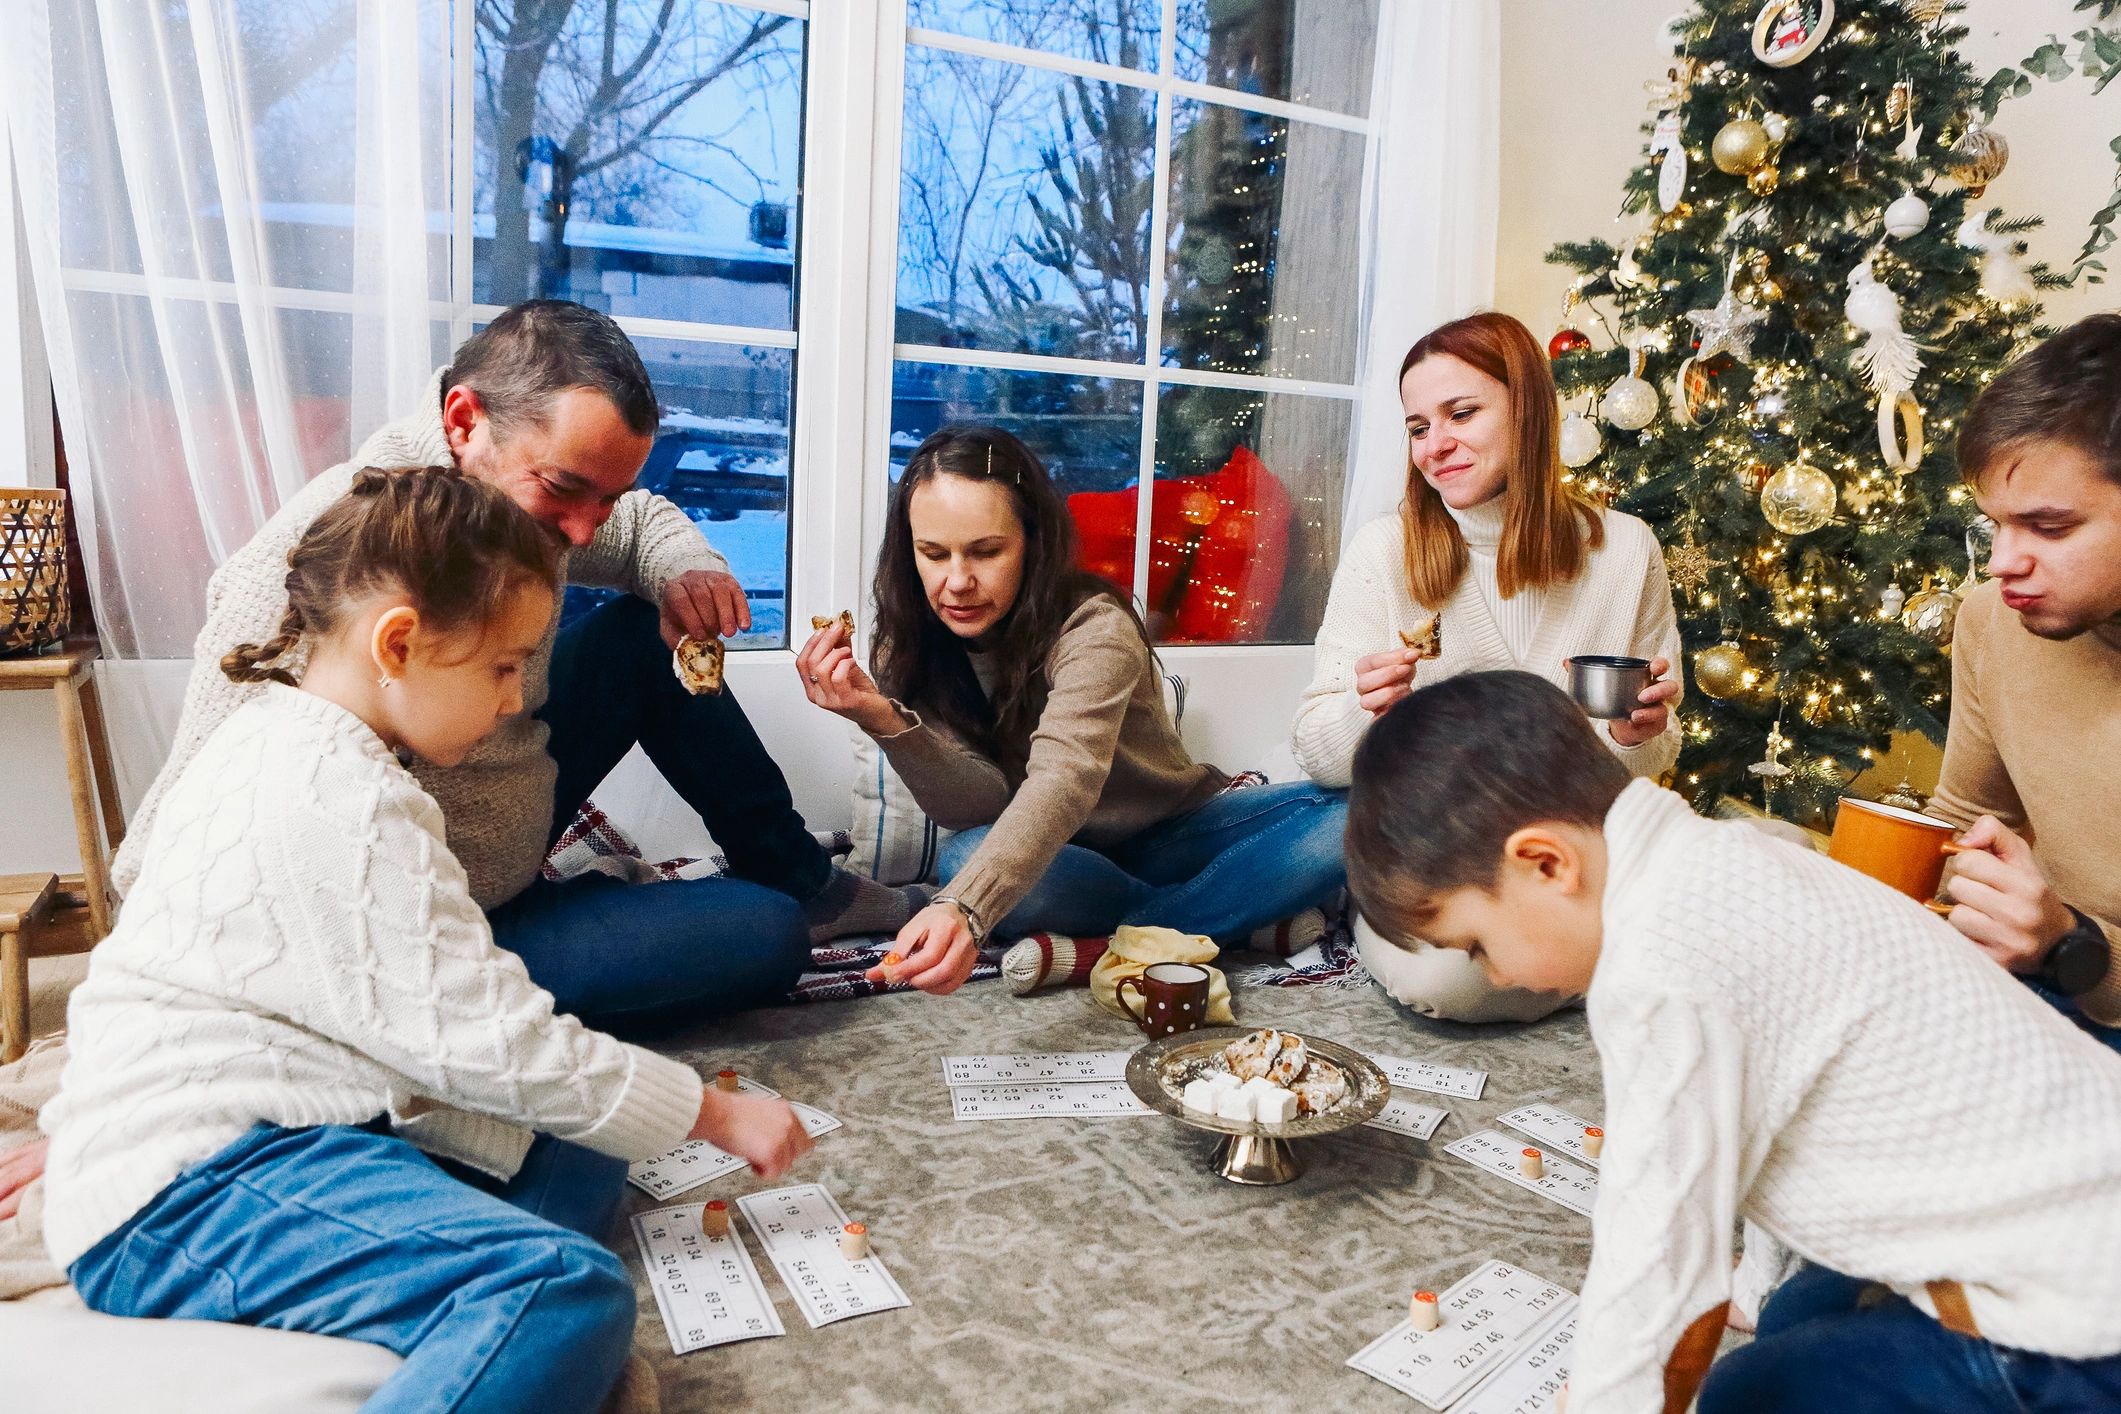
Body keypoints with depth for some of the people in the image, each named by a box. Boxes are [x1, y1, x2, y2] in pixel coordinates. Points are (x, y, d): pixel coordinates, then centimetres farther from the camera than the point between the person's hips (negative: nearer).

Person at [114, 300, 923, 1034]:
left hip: (509, 836, 8)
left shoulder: (518, 490, -8)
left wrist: (687, 574, -10)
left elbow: (645, 524, 15)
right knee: (764, 935, -18)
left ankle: (801, 879, 18)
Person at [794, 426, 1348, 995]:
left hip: (1169, 836, -2)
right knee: (963, 860, -33)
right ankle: (1250, 914, -20)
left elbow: (1064, 781, -43)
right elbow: (980, 805, -19)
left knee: (1340, 815, -27)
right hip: (1051, 860, 3)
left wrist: (964, 910, -60)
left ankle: (1103, 947, -29)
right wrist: (883, 720, -37)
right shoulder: (914, 644, -10)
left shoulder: (1094, 630, -25)